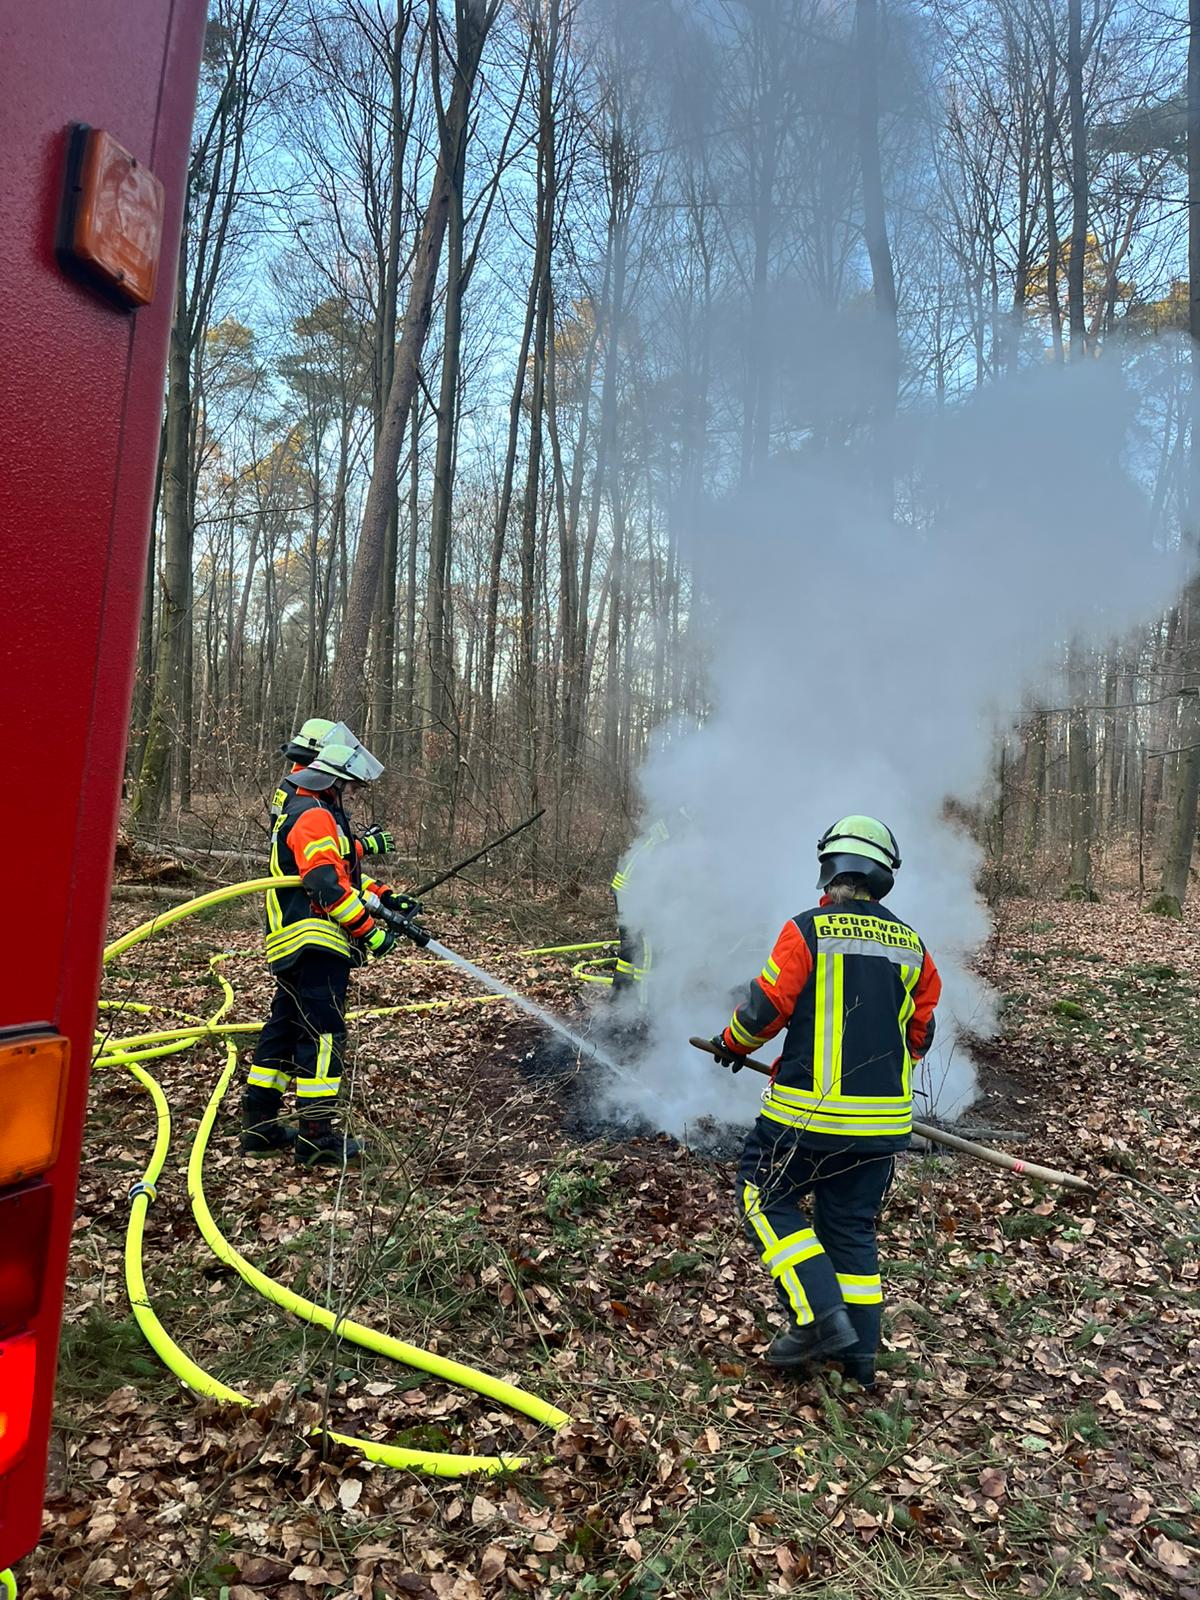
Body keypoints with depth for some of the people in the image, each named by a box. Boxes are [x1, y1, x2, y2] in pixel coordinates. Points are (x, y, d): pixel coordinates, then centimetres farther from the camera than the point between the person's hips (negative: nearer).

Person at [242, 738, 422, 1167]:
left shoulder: (310, 813, 22)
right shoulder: (315, 817, -13)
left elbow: (343, 873, 25)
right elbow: (327, 885, -23)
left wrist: (386, 897, 13)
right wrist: (370, 931, -20)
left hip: (295, 949, 11)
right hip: (316, 945, -11)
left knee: (284, 1030, 15)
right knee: (323, 1034, -7)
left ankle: (259, 1125, 24)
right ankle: (316, 1134, -2)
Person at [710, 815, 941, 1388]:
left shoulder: (808, 930, -12)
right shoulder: (912, 946, 6)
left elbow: (766, 1007, -11)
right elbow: (919, 1036, 14)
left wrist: (733, 1043, 9)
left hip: (811, 1111, -5)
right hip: (884, 1120, 6)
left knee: (766, 1196, 12)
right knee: (852, 1225, 19)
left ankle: (821, 1319, 2)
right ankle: (860, 1351, 25)